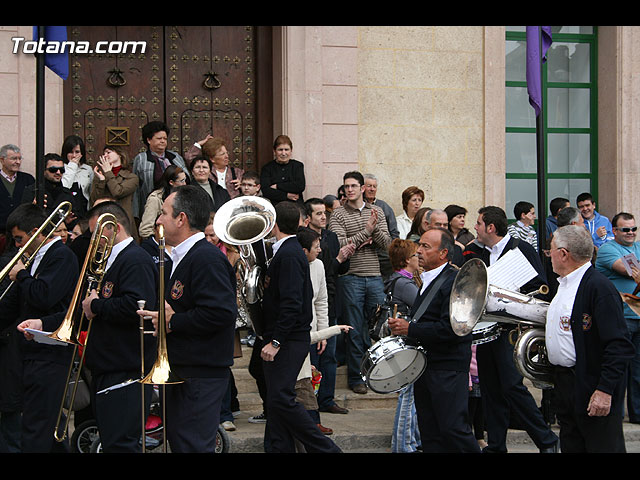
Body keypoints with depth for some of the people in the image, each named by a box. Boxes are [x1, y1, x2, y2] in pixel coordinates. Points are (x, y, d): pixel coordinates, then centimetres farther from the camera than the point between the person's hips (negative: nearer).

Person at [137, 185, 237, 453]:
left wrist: (173, 322, -19)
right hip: (179, 373, 11)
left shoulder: (208, 258, -18)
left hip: (200, 377, -11)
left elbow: (221, 312, -28)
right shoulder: (181, 259, 17)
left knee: (192, 446, -9)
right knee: (177, 441, 16)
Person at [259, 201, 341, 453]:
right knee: (276, 400, 9)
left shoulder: (289, 255, -15)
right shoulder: (287, 251, 15)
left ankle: (325, 448, -7)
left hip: (289, 341, -10)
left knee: (281, 399, -12)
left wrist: (275, 341, -22)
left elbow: (292, 303, -22)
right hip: (283, 340, 10)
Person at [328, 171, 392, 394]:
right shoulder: (338, 215, -1)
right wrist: (366, 231, -16)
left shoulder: (377, 212, 10)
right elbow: (341, 245, -13)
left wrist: (376, 229, -16)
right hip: (351, 277, -3)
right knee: (354, 330, 1)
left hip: (375, 277, 3)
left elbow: (387, 244, 3)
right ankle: (355, 377, 10)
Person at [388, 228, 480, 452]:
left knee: (454, 430, -9)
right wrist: (401, 325, 5)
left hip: (448, 370, -9)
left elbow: (450, 328, -23)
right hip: (424, 365, 9)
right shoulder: (427, 280, 16)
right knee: (430, 435, 11)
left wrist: (410, 329, -18)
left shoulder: (455, 281, -14)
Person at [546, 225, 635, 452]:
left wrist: (605, 391, -26)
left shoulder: (600, 287, -18)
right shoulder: (565, 284, 13)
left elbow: (619, 346, -23)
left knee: (602, 447, -4)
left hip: (592, 388, -10)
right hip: (562, 381, 10)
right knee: (570, 447, 14)